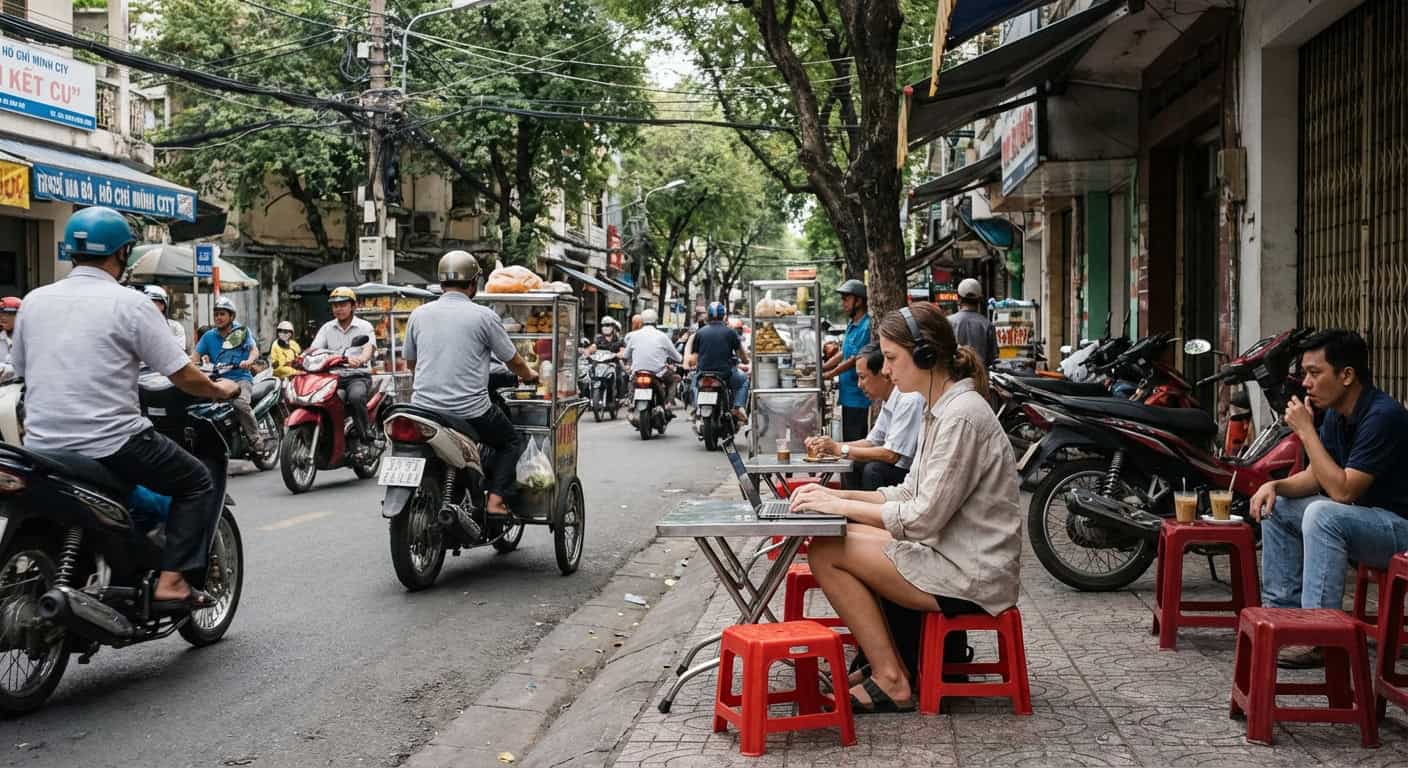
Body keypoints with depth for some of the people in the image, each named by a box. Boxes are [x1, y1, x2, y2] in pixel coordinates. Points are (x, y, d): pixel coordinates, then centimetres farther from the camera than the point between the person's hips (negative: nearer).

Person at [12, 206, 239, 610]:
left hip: (42, 446, 6)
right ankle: (172, 581, -3)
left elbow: (22, 370, 18)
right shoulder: (130, 303, -8)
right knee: (197, 483, 9)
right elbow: (183, 376, -7)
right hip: (110, 444, -6)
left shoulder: (34, 301, 8)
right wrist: (220, 391, 12)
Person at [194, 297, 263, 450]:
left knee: (239, 402, -35)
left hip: (241, 378, -3)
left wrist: (249, 361, -19)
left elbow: (255, 350, 3)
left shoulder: (242, 331, 10)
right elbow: (196, 356, 10)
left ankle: (256, 439, -27)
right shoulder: (209, 336, 16)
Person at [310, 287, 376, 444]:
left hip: (358, 375, -4)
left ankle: (364, 432, -17)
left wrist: (360, 360, -38)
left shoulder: (364, 327, 5)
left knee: (356, 397, -37)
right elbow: (314, 349, 7)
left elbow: (369, 348, -14)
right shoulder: (327, 328, 18)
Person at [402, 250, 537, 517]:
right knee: (513, 442, 17)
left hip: (423, 407, 4)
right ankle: (495, 499, 1)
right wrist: (529, 376, 27)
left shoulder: (419, 314, 7)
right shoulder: (484, 316, -5)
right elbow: (513, 360, 4)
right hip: (469, 411, -4)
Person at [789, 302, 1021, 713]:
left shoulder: (961, 416, -21)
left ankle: (890, 682, -4)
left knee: (827, 553, -12)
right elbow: (911, 493, 14)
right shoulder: (942, 409, 11)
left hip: (971, 578, -10)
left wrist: (841, 506, -14)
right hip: (948, 553, 10)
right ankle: (885, 662, 12)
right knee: (832, 542, 11)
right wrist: (841, 496, 3)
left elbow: (923, 518, -23)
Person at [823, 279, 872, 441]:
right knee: (847, 441, 14)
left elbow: (854, 360, -19)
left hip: (859, 397, -9)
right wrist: (819, 369, 10)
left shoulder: (866, 327, -17)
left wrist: (827, 375, -12)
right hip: (848, 395, 10)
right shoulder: (851, 324, 14)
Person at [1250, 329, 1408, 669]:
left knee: (1323, 514, -33)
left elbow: (1342, 490, -28)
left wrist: (1306, 430, -24)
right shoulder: (1337, 414, 4)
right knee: (1277, 507, 8)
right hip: (1362, 517, 10)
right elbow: (1315, 476, 11)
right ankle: (1282, 610, 5)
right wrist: (1275, 485, -10)